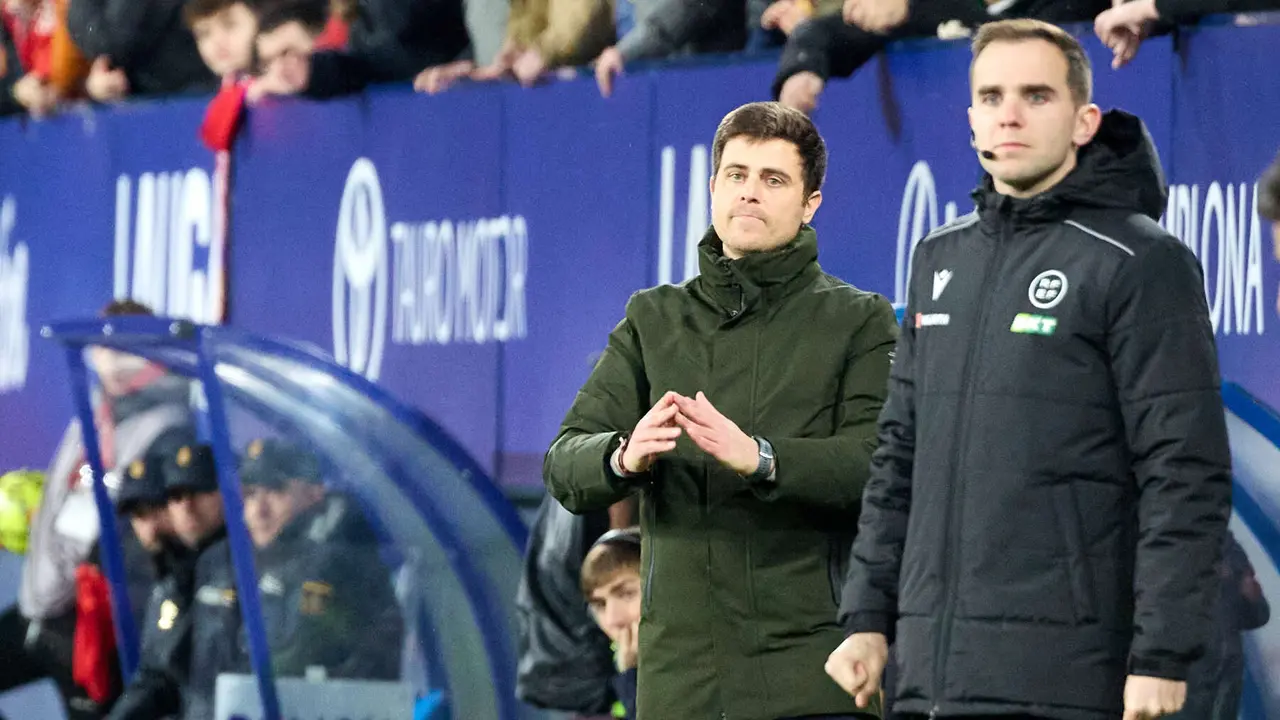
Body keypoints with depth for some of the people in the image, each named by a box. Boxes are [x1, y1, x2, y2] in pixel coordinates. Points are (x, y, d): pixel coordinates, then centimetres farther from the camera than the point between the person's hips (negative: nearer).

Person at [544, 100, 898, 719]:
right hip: (681, 667, 3)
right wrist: (623, 457, -16)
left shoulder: (858, 322, 7)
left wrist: (759, 457, -25)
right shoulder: (654, 320, 17)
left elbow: (882, 461, -9)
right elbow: (565, 468, 8)